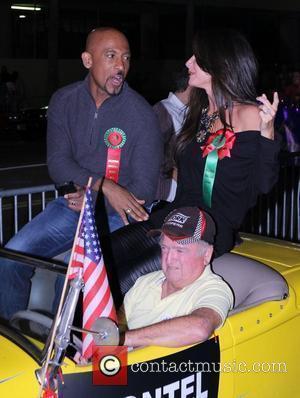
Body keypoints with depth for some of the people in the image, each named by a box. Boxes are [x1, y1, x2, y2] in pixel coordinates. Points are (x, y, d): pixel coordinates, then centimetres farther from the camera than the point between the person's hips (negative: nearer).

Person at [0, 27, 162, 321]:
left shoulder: (141, 115, -11)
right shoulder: (64, 102, 2)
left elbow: (143, 192, -10)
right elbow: (58, 164, -7)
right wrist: (104, 186, -22)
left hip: (116, 218, -4)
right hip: (72, 205, 4)